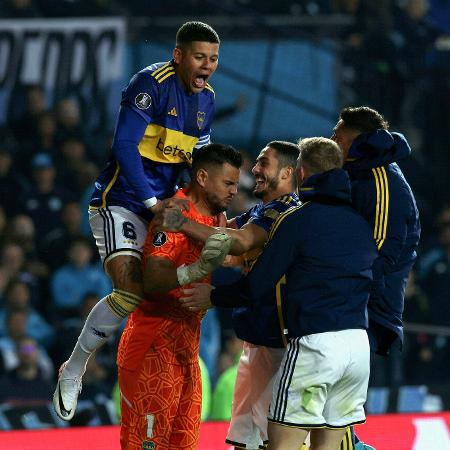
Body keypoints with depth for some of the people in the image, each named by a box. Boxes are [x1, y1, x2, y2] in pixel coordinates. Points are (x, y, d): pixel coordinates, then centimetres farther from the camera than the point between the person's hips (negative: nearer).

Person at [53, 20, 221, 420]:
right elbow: (125, 145, -21)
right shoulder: (151, 83, -16)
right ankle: (72, 372, -7)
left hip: (162, 205, 8)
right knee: (130, 293, -21)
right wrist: (153, 202, -23)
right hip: (120, 203, -8)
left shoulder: (207, 98, 9)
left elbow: (196, 161, 17)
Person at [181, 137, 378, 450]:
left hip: (314, 344, -6)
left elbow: (257, 288, -4)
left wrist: (213, 297, 15)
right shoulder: (363, 222, 13)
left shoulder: (297, 220, -4)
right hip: (359, 345, 6)